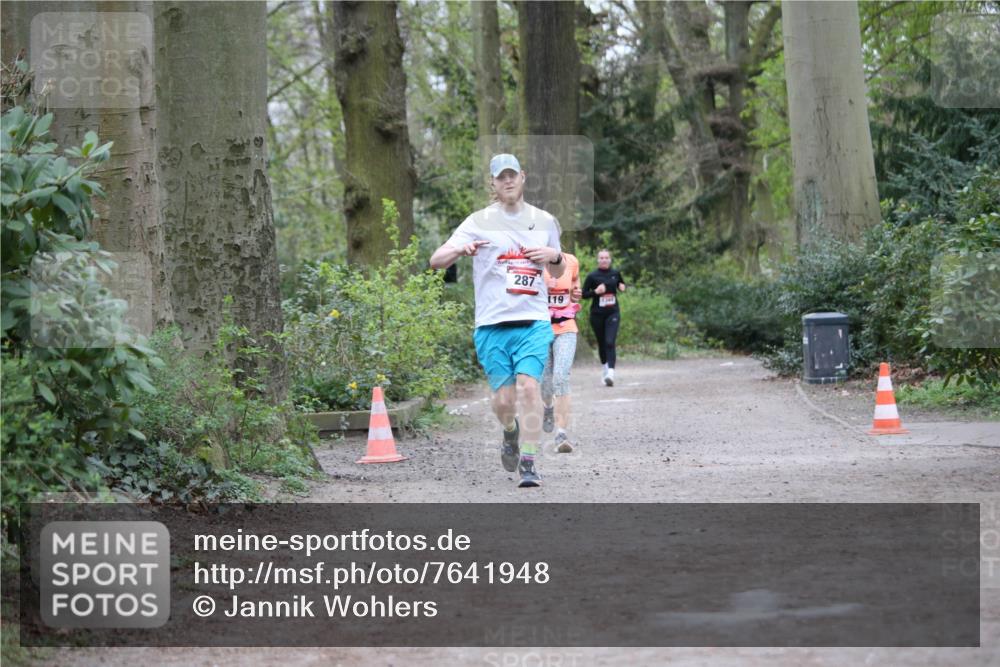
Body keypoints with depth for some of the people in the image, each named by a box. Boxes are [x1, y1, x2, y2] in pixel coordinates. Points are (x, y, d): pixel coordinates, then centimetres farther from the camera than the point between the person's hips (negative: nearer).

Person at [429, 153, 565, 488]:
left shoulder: (544, 221, 13)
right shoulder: (479, 222, 4)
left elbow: (558, 272, 26)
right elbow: (436, 261, -4)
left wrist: (555, 255, 2)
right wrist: (461, 249, -26)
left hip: (534, 322, 1)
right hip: (492, 323, -1)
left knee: (528, 386, -17)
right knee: (503, 398, -2)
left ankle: (528, 463, -13)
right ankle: (511, 432, 33)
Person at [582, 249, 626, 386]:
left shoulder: (616, 273, 4)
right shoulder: (592, 276, -4)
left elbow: (622, 285, 22)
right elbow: (584, 294, -1)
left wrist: (622, 287, -1)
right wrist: (595, 292, -18)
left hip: (612, 313, 0)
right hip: (597, 314, 0)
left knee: (610, 342, -15)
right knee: (601, 343, 11)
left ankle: (610, 373, -25)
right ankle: (605, 366, 35)